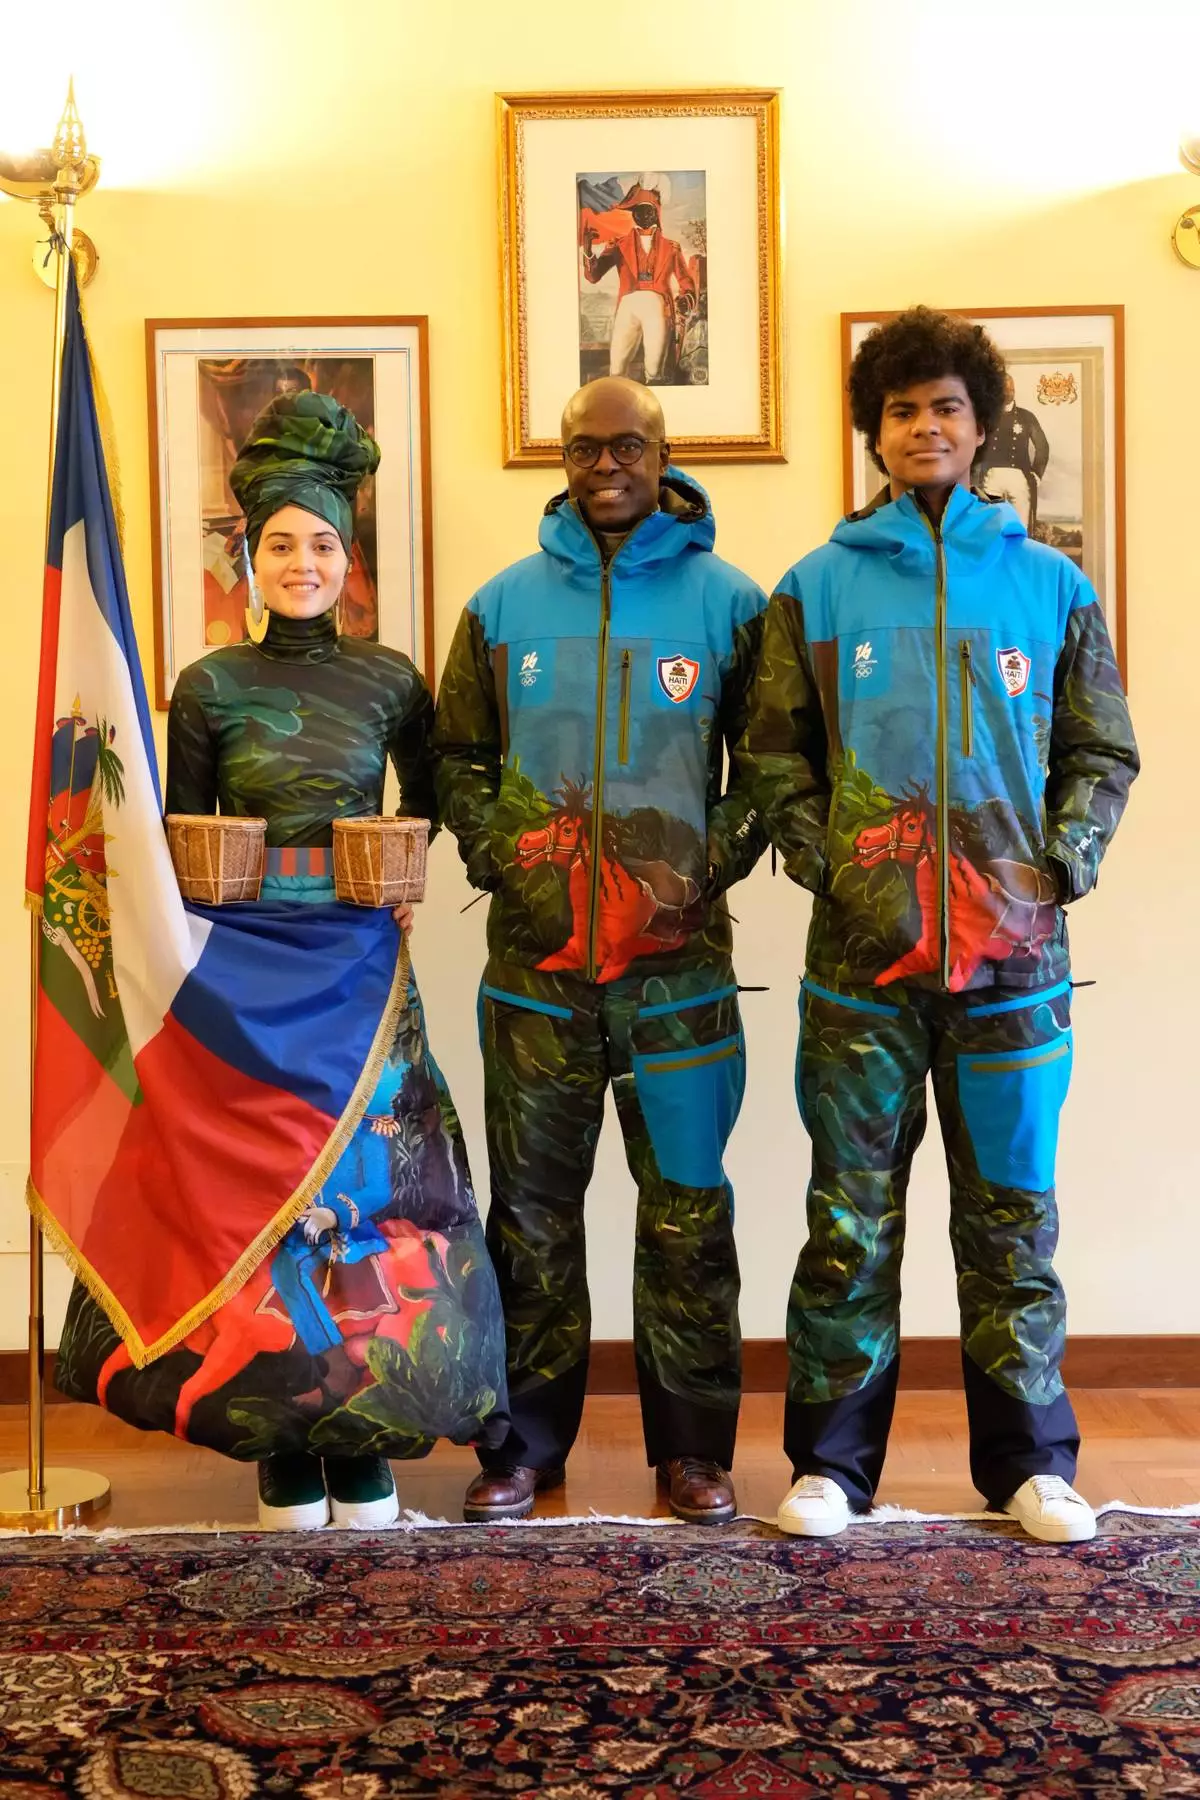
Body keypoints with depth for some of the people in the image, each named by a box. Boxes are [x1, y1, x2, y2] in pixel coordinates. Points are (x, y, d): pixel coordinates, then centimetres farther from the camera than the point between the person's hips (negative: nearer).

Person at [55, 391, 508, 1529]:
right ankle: (282, 1451, 13)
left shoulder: (389, 682, 6)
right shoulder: (211, 687, 3)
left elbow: (429, 802, 19)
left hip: (362, 959, 1)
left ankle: (364, 1437, 12)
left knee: (366, 1178, 0)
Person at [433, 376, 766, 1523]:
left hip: (681, 960, -1)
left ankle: (693, 1449, 19)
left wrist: (705, 870, -6)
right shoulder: (505, 605, 9)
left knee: (687, 1208, 5)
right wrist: (503, 860, -3)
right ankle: (525, 1442, 22)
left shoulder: (727, 601, 5)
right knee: (533, 1208, 9)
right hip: (534, 958, 1)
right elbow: (457, 758, 12)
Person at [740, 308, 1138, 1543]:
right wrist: (820, 859, -5)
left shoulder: (1051, 585, 9)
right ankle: (832, 1461, 19)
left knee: (1013, 1212, 9)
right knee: (850, 1217, 6)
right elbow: (773, 753, 7)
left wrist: (1064, 863, -2)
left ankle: (1029, 1462, 23)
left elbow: (1101, 753, 12)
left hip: (1014, 949, 1)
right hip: (863, 954, 0)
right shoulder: (816, 588, 6)